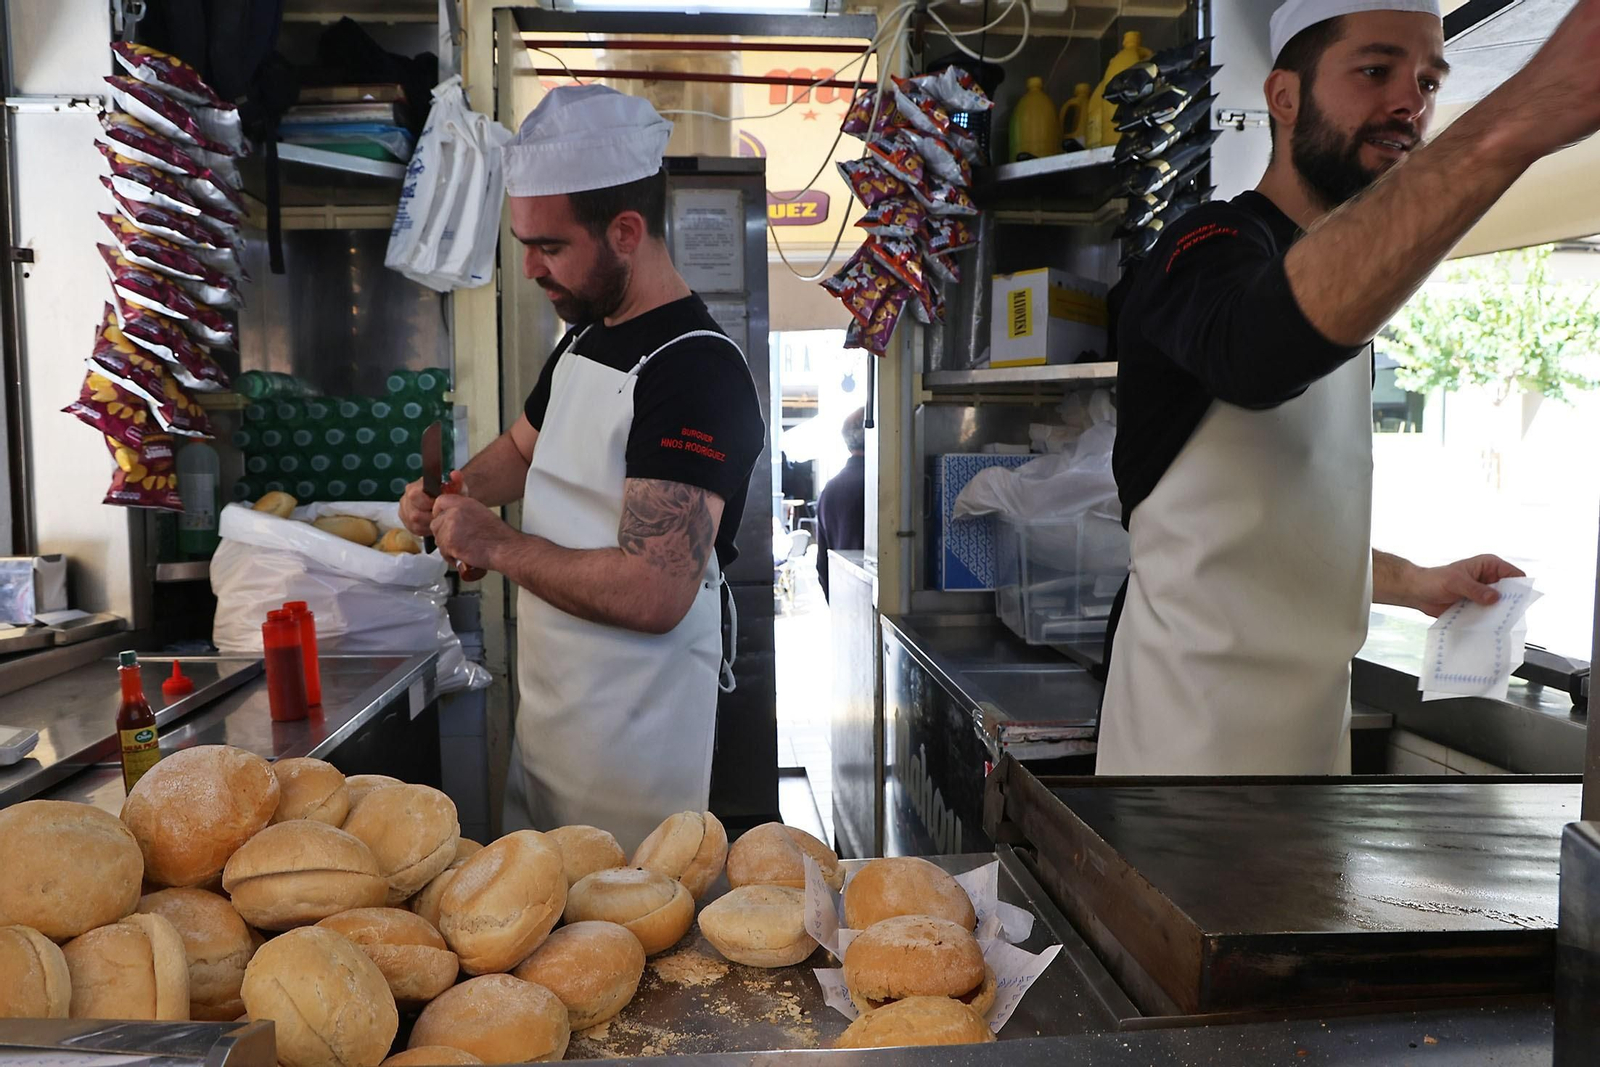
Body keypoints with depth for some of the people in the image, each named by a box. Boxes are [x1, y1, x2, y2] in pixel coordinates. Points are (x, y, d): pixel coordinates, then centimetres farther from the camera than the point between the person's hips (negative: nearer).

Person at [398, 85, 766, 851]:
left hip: (633, 738, -9)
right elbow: (524, 447, 25)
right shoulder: (585, 340, 7)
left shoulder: (697, 373, -23)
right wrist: (454, 491, 3)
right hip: (545, 715, 9)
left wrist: (498, 546, -17)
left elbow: (652, 595, -30)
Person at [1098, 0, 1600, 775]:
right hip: (1199, 738, -8)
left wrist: (1414, 584, 10)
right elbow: (1257, 348, -40)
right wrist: (1516, 122, -49)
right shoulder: (1211, 246, -13)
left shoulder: (1353, 301, 15)